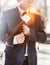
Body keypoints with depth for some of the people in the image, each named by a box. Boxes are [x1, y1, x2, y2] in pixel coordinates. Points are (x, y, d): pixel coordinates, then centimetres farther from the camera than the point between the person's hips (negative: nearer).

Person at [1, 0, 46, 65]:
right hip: (13, 58, -2)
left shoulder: (37, 17, 6)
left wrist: (30, 32, -17)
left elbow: (43, 38, 2)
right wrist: (14, 39, -23)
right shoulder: (7, 14, -3)